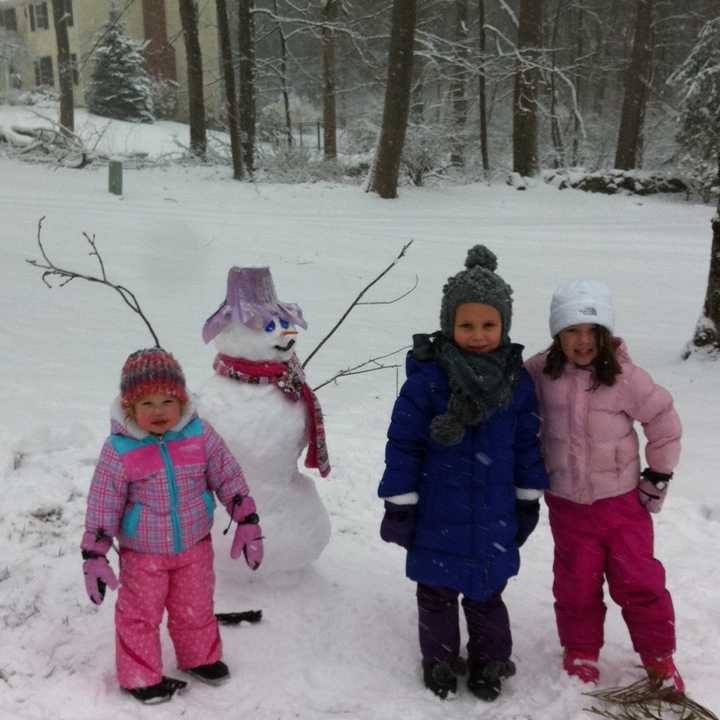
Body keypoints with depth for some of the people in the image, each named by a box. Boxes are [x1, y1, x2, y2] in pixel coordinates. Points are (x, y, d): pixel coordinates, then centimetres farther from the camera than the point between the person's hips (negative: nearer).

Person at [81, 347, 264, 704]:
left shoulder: (200, 434, -14)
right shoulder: (118, 450, -20)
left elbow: (230, 479, -5)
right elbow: (101, 508, -13)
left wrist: (247, 524, -4)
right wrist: (94, 556, -12)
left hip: (194, 546, 3)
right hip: (142, 554, -2)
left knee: (196, 608, 20)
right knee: (140, 614, 11)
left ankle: (200, 657, 45)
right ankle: (141, 676, 33)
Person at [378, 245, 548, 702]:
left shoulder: (517, 381, -5)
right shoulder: (427, 378, -16)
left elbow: (527, 444, 5)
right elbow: (403, 445, -11)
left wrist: (529, 501, 10)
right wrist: (399, 505, -8)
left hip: (494, 515, 2)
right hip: (438, 514, -2)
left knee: (486, 594, 18)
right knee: (436, 593, 16)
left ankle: (490, 662, 39)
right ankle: (440, 661, 37)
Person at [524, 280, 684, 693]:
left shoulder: (625, 378, -14)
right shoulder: (540, 373, -8)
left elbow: (665, 422, -2)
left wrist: (658, 478, 3)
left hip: (622, 500, -1)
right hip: (567, 504, 2)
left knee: (639, 581, 3)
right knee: (577, 583, 10)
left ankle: (658, 656, 25)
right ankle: (581, 652, 32)